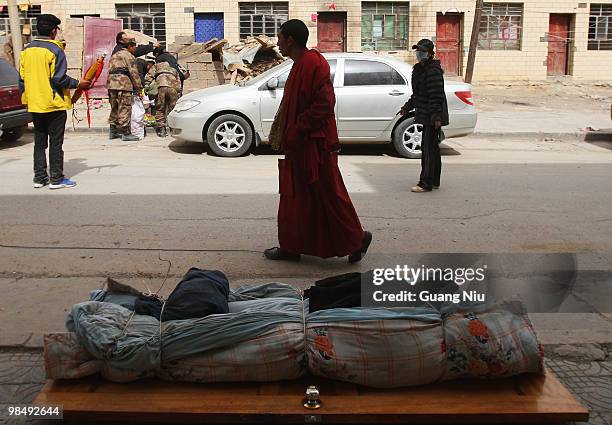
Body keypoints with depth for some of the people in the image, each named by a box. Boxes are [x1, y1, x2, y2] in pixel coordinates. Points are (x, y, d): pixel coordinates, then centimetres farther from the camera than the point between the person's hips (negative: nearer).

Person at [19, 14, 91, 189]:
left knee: (39, 141, 13)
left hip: (35, 104, 6)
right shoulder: (55, 50, -12)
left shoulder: (26, 50, 7)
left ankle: (39, 177, 15)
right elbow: (59, 79, -17)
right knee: (55, 142, 1)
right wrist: (78, 84, -4)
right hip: (54, 104, -6)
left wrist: (28, 97, 19)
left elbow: (22, 78, 9)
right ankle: (56, 178, 3)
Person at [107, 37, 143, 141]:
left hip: (111, 83, 9)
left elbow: (110, 71, 24)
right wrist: (139, 88, -4)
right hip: (123, 83, -9)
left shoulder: (114, 56, 26)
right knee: (125, 109, -9)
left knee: (115, 108, 15)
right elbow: (134, 73, -7)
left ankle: (113, 132, 19)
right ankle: (126, 133, -11)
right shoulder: (129, 56, -1)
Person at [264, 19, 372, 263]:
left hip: (314, 145, -10)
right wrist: (280, 130, 12)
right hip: (298, 145, 10)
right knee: (295, 195, 14)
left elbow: (324, 104, -24)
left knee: (327, 195, -2)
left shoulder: (314, 65, -17)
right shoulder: (300, 65, 14)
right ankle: (291, 246, 22)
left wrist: (294, 133, -21)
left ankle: (356, 239, 12)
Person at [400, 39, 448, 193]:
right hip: (427, 116, 10)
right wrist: (407, 107, 30)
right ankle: (434, 181, 23)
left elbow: (436, 96, -21)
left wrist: (436, 116, -26)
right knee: (432, 148, 15)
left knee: (428, 148, -9)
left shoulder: (433, 70, -15)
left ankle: (426, 183, -6)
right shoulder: (420, 69, 16)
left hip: (432, 117, -10)